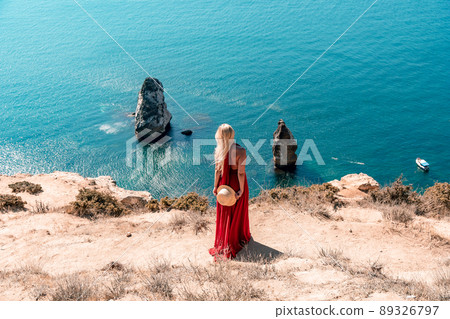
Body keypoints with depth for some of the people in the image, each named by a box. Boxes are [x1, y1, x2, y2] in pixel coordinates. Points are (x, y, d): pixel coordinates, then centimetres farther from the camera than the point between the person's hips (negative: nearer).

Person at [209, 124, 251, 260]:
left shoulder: (219, 151, -14)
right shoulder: (240, 151, -24)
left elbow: (218, 170, -7)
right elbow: (241, 173, -22)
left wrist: (215, 186, 5)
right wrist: (241, 189, -14)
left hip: (224, 183, 3)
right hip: (237, 183, -3)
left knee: (224, 212, 18)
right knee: (238, 212, 17)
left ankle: (223, 242, 32)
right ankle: (238, 238, 35)